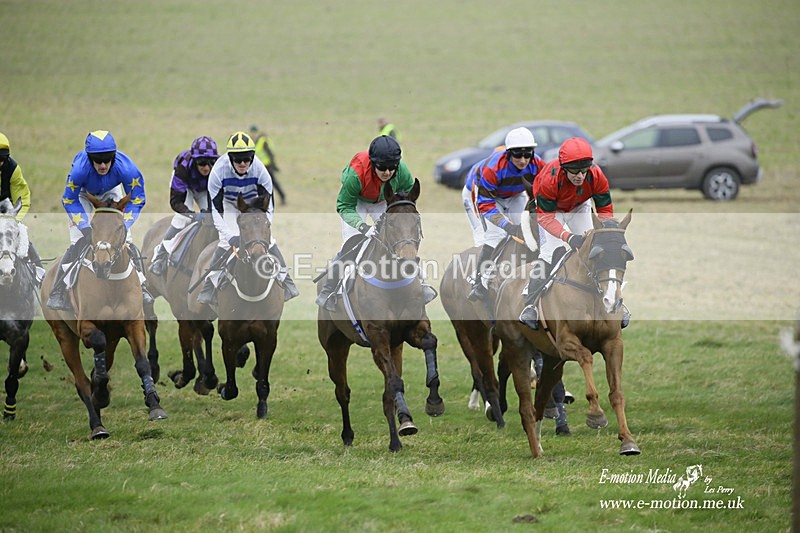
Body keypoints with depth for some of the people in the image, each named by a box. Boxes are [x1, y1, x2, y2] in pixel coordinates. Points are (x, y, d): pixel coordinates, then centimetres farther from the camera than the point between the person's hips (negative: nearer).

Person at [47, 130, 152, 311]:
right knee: (78, 242, -14)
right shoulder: (80, 169, -41)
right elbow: (69, 200, -24)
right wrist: (86, 228, -29)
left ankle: (141, 287, 5)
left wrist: (123, 227, -29)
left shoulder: (125, 168, -38)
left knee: (125, 239, -8)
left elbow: (136, 200, -22)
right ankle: (57, 294, -10)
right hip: (83, 194, -2)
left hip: (111, 193, 2)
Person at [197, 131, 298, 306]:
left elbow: (268, 206, -24)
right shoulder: (218, 171, -35)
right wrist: (230, 236, -40)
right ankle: (209, 290, -9)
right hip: (229, 204, -1)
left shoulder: (260, 170, -32)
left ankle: (287, 285, 6)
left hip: (254, 203, 1)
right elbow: (216, 210, -31)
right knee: (226, 242, -18)